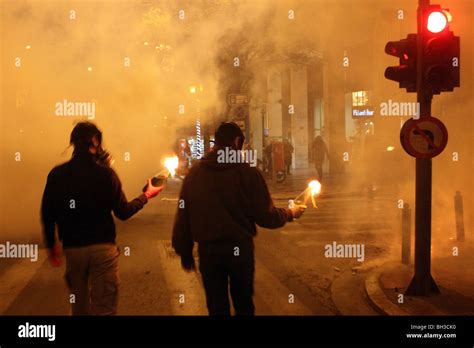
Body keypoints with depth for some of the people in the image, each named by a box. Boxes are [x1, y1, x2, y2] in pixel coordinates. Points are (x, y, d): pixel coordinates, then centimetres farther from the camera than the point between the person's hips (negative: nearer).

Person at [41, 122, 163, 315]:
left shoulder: (57, 174, -3)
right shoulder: (105, 173, -10)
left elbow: (47, 214, 1)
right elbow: (123, 212, -7)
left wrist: (51, 245, 16)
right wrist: (146, 195, 9)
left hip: (72, 248, 3)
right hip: (103, 247, -3)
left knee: (79, 305, 22)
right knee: (104, 307, 5)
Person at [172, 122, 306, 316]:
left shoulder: (194, 173, -4)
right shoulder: (247, 172, -11)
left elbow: (183, 216, -2)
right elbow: (265, 216, -9)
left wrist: (185, 252, 10)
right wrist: (290, 213, 11)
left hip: (208, 250, 1)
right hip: (240, 248, -1)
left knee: (217, 307, 14)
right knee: (243, 303, 20)